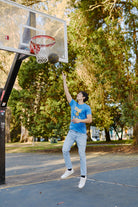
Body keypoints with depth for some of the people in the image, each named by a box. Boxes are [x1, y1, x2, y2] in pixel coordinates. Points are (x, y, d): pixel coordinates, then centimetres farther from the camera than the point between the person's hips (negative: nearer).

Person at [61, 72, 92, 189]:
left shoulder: (86, 107, -1)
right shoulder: (73, 104, 14)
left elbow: (90, 120, -11)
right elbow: (67, 92, 17)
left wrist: (80, 120, -27)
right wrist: (64, 80, 19)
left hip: (81, 133, -5)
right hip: (71, 132, 5)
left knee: (82, 154, -2)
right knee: (65, 150, -5)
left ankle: (83, 176, 7)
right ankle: (69, 169, 13)